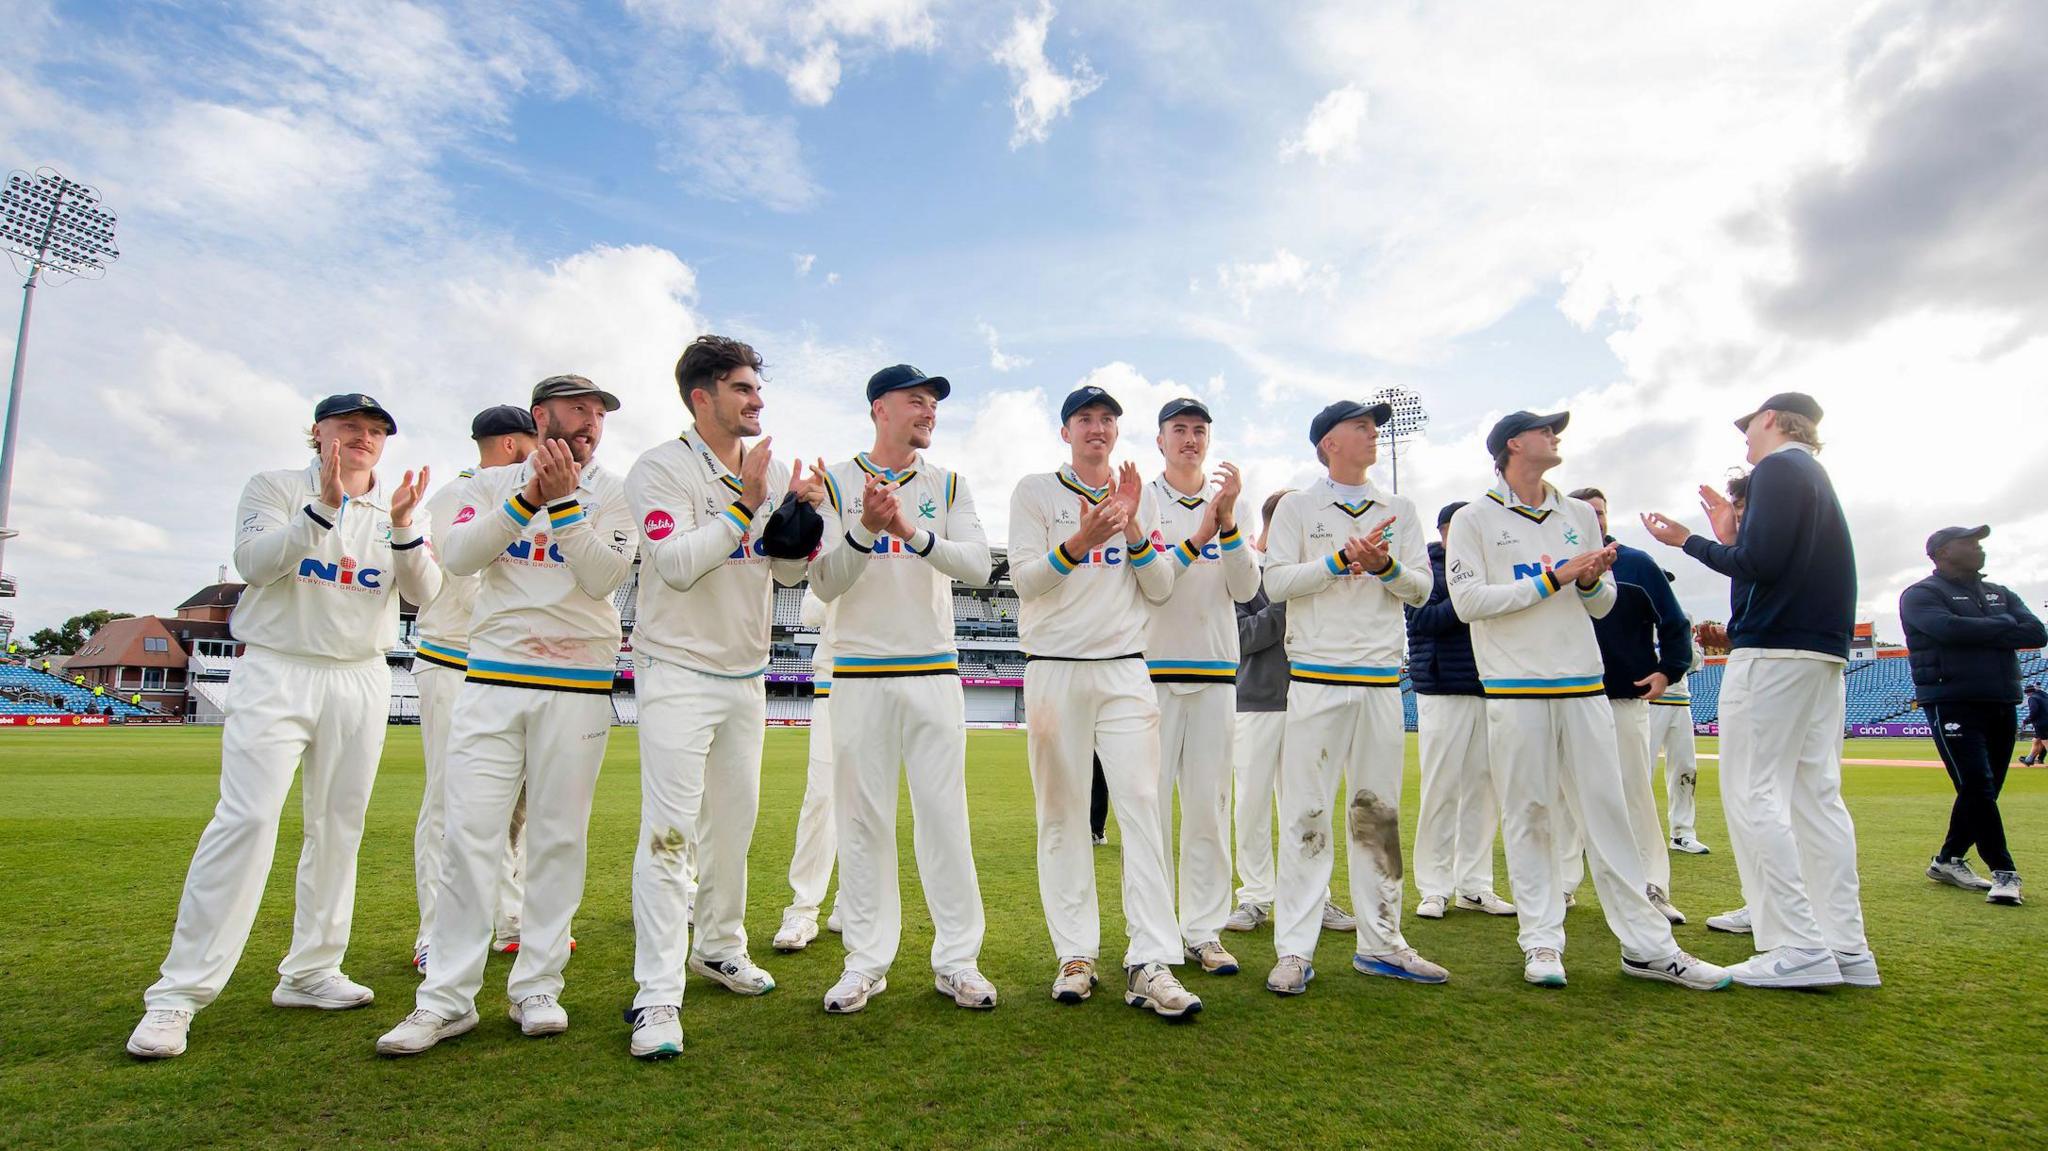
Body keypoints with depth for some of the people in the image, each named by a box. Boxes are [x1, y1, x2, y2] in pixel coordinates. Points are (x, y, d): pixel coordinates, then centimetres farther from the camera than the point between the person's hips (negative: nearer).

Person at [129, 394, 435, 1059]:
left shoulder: (399, 507, 10)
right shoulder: (274, 488, 5)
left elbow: (424, 593, -4)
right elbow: (254, 561, -14)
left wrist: (403, 529, -22)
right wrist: (322, 509, -27)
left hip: (361, 681, 3)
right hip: (278, 673, -3)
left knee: (339, 827, 5)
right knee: (246, 818, -14)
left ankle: (310, 973, 16)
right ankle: (178, 993, -6)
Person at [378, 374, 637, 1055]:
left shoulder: (613, 493, 8)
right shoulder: (495, 482, 13)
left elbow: (604, 576, -7)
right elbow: (458, 555, -4)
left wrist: (564, 500, -13)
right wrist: (528, 497, -12)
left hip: (579, 685, -1)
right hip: (492, 680, 1)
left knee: (559, 837, 2)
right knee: (470, 833, -2)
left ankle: (537, 987, 14)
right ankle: (447, 999, 7)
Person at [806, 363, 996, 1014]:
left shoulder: (948, 485, 10)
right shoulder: (835, 483, 5)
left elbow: (978, 567, -5)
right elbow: (824, 583, -3)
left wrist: (912, 532, -21)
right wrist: (867, 528, -20)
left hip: (934, 672, 2)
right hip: (860, 674, -1)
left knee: (945, 815, 2)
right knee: (862, 818, 3)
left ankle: (957, 961, 13)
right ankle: (867, 962, 16)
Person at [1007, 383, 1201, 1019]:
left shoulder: (1139, 495, 15)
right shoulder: (1035, 491, 7)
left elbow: (1161, 589, 8)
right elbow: (1024, 578, -3)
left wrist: (1132, 527, -7)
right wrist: (1077, 543, -19)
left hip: (1125, 672, 2)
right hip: (1054, 672, -1)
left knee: (1143, 810, -7)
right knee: (1061, 815, 2)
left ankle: (1151, 964, -4)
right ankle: (1076, 955, 12)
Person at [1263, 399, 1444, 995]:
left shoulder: (1398, 509, 16)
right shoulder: (1298, 506, 6)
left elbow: (1421, 587, 10)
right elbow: (1276, 582, -5)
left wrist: (1385, 566, -10)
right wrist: (1343, 560, -14)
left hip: (1382, 678, 4)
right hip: (1317, 676, -4)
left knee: (1379, 812, 9)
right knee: (1306, 813, -5)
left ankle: (1380, 942, 20)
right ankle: (1294, 950, 1)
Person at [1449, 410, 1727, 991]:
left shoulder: (1580, 514, 16)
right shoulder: (1474, 519, 1)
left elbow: (1602, 603, 18)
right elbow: (1468, 601, -10)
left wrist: (1591, 581, -5)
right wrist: (1554, 578, -13)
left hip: (1584, 686, 4)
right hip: (1515, 689, -4)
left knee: (1607, 810, 5)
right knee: (1527, 814, 1)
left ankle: (1646, 945, 11)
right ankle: (1542, 941, 11)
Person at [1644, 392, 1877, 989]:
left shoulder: (1779, 469, -6)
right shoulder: (1817, 477, 24)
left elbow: (1759, 564, -17)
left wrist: (1690, 542, -4)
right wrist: (1730, 536, 20)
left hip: (1773, 653, -10)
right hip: (1824, 654, 10)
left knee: (1753, 794, -9)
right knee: (1817, 796, 8)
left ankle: (1799, 948, -11)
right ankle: (1847, 948, 10)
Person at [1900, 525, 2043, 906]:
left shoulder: (2001, 595, 19)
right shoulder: (1920, 595, -1)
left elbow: (2037, 633, 3)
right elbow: (1950, 629, -21)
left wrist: (1979, 634, -9)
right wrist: (2005, 625, -6)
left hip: (2002, 706, 7)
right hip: (1952, 704, -7)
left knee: (1984, 791, 9)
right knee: (1977, 787, -12)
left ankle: (1948, 860, 21)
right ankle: (2004, 871, -3)